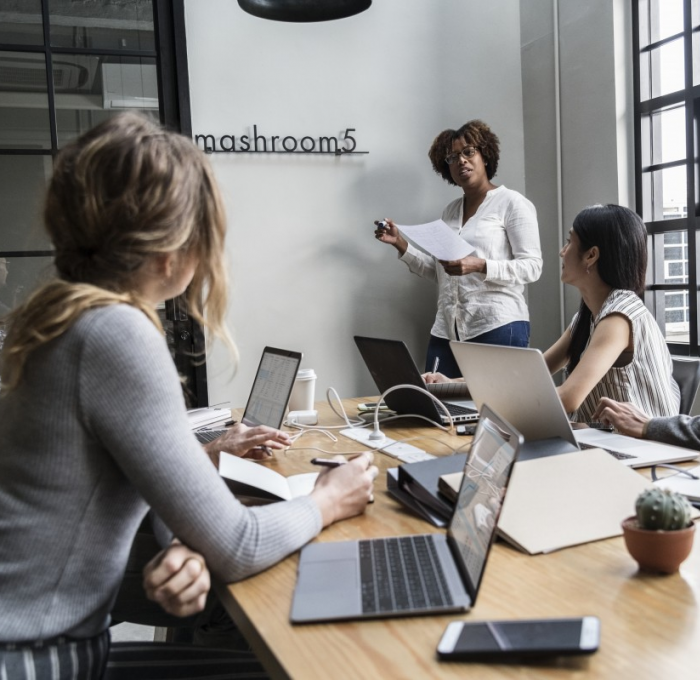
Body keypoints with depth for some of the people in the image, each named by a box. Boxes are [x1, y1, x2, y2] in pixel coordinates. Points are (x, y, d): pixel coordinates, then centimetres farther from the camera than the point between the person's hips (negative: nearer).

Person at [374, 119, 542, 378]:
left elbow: (531, 267, -8)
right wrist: (401, 244, 8)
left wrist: (479, 266, -21)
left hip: (498, 327, -5)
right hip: (447, 331, 5)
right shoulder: (450, 211, 17)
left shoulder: (512, 203, 0)